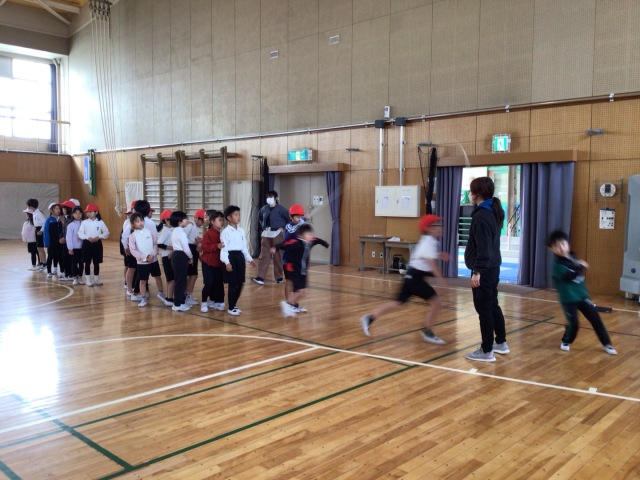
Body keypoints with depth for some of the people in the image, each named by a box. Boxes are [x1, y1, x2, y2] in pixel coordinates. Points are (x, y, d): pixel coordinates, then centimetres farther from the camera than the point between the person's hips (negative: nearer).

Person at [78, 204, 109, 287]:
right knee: (87, 263, 4)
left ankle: (96, 279, 19)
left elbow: (106, 232, 1)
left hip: (97, 244, 0)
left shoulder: (100, 222, 1)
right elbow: (80, 233, -4)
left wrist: (99, 237, -13)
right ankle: (88, 280, 12)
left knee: (96, 263, 8)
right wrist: (88, 237, -18)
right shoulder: (84, 222, 0)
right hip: (87, 243, 0)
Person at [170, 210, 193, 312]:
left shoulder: (174, 232, 15)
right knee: (181, 281, -6)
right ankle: (177, 304, -3)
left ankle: (181, 301, 24)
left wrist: (187, 258, 15)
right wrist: (190, 257, 0)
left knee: (179, 280, 16)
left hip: (175, 255, 10)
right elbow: (186, 248, -16)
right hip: (180, 257, -10)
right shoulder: (181, 233, -15)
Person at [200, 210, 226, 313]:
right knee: (208, 283, -4)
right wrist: (216, 246, -27)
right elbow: (204, 247, -19)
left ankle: (212, 301, 20)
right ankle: (204, 303, 12)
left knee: (218, 283, 6)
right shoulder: (208, 233, -11)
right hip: (208, 263, -5)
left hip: (219, 263, 5)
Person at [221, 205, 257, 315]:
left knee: (240, 283, 8)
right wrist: (227, 262, -21)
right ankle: (230, 308, 8)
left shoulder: (241, 231, 11)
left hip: (240, 256, 6)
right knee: (233, 284, -4)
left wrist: (249, 259, 15)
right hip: (231, 257, -6)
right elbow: (224, 248, -13)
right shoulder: (226, 231, -9)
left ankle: (234, 305, 23)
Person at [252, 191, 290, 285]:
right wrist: (263, 226, 14)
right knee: (264, 256, -1)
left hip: (277, 234, -5)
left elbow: (289, 218, -7)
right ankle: (260, 277, -3)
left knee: (278, 256, 4)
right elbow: (259, 217, 25)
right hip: (266, 235, 5)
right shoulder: (264, 208, 6)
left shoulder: (280, 209, -8)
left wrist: (283, 227, -7)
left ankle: (279, 277, 16)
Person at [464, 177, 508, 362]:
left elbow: (483, 247, -22)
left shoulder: (481, 216, -18)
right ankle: (501, 343, 30)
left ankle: (486, 351, 6)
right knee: (492, 306, 19)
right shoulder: (493, 212, 11)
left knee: (484, 309, -2)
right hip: (492, 268, 10)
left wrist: (477, 271, -22)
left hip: (484, 270, -10)